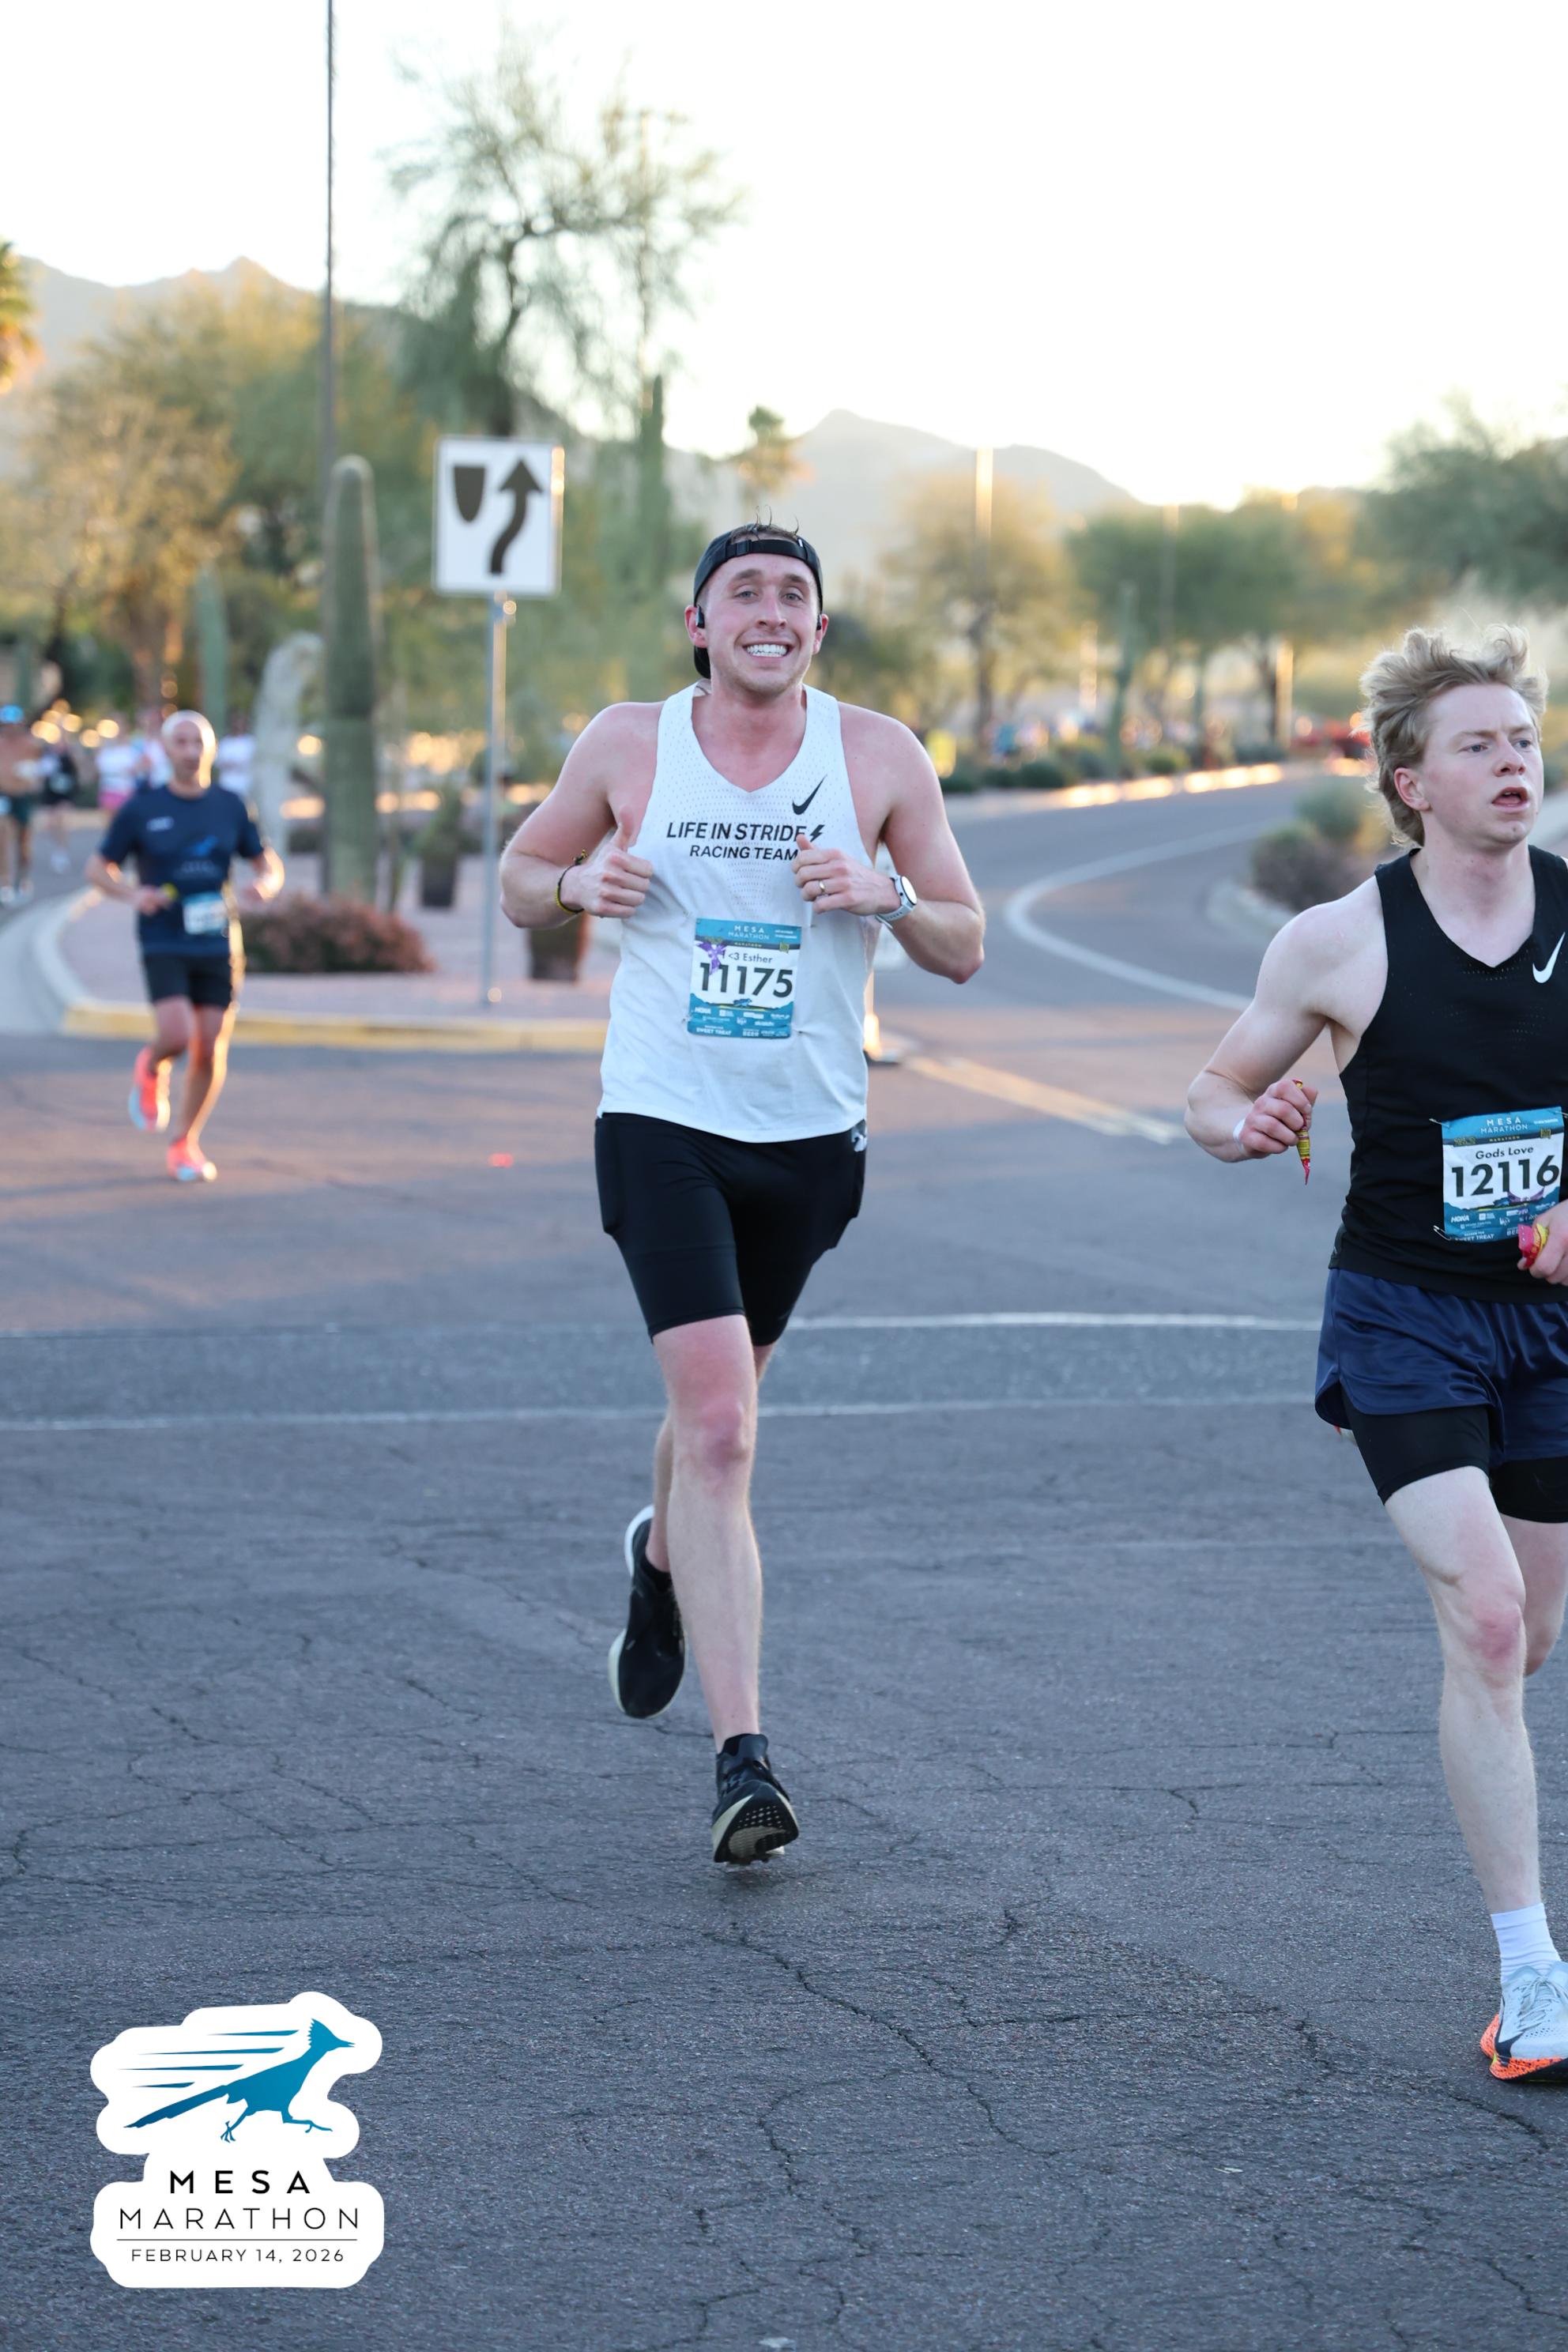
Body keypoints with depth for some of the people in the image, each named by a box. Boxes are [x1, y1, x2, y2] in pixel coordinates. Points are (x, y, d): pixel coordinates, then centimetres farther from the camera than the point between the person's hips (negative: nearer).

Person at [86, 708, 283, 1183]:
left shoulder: (230, 806, 5)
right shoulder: (140, 808, -2)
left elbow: (270, 866, 11)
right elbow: (97, 868, 4)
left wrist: (263, 887, -14)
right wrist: (132, 894, -16)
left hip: (217, 946, 3)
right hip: (163, 944, -3)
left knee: (211, 1050, 0)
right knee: (178, 1036, -22)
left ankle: (185, 1144, 18)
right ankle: (151, 1067, 15)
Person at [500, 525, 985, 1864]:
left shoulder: (879, 756, 0)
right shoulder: (627, 747, 0)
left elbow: (964, 950, 4)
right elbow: (519, 881, 13)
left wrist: (886, 893, -17)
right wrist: (581, 884, -9)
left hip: (812, 1138, 3)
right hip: (663, 1125, -2)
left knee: (719, 1409, 20)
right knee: (720, 1429, -16)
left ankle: (663, 1559, 56)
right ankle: (743, 1760, -19)